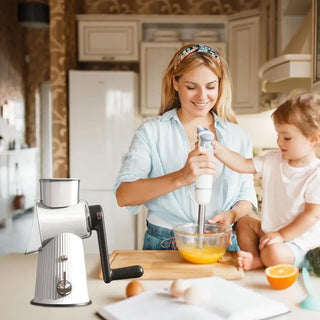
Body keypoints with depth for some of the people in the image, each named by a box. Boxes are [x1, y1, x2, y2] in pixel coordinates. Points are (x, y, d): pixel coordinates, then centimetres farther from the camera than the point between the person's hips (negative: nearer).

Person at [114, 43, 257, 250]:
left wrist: (232, 214, -8)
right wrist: (180, 178, -25)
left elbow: (247, 194, 16)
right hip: (164, 247, -1)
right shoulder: (151, 132, 2)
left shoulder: (237, 136, 12)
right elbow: (123, 195, -11)